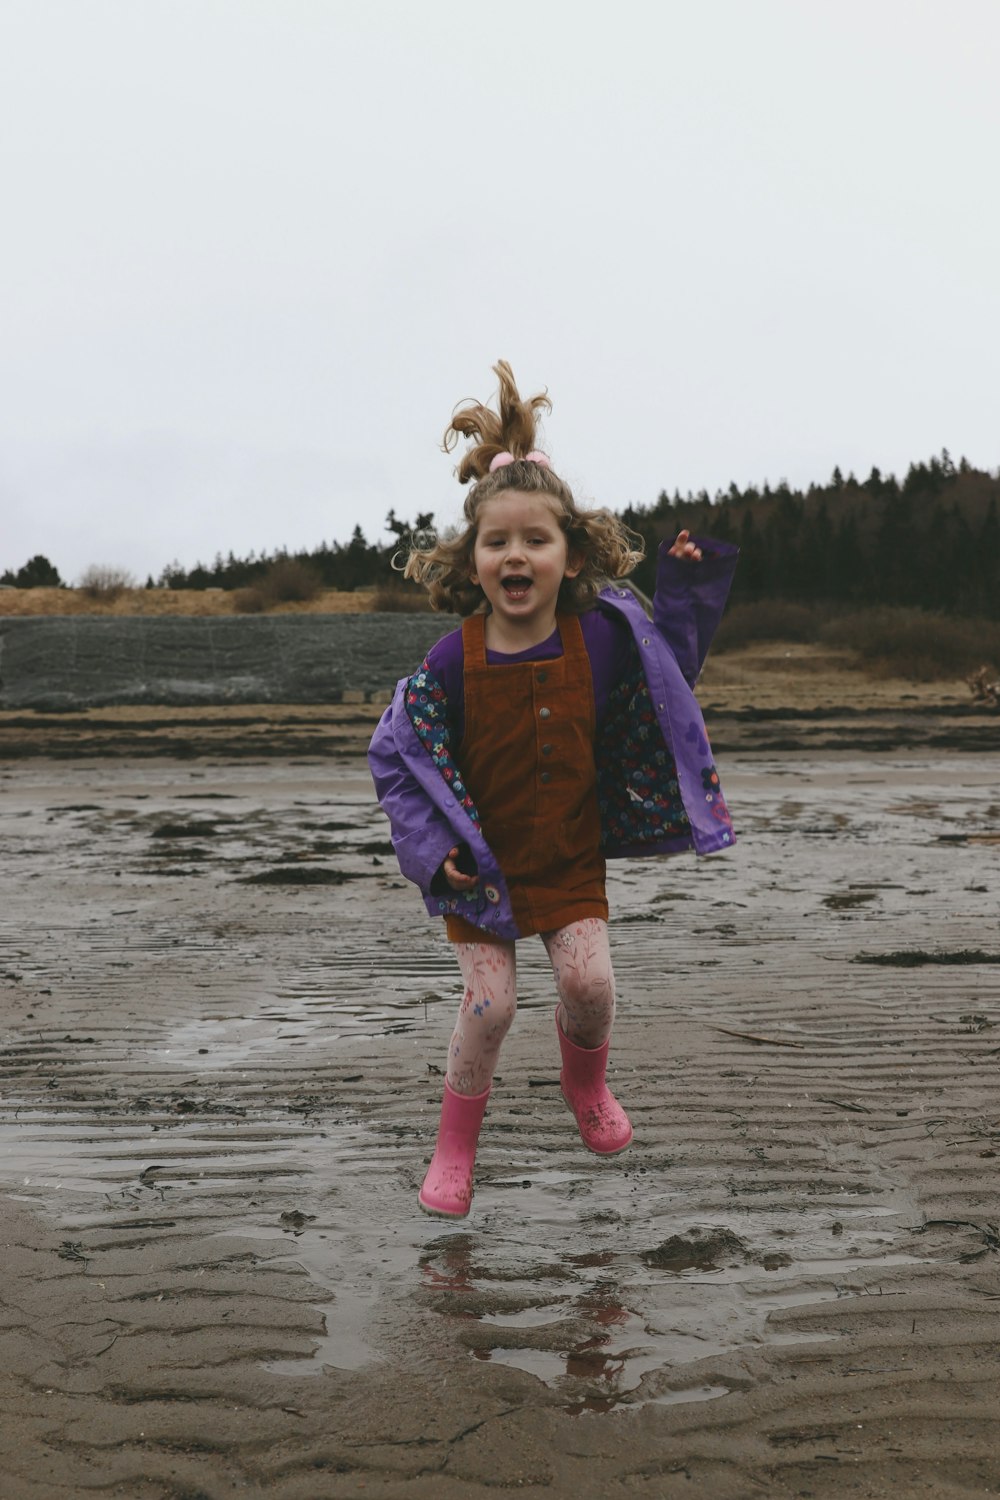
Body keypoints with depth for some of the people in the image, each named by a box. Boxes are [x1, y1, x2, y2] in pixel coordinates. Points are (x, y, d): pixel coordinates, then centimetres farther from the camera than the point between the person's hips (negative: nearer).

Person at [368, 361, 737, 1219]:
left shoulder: (600, 637, -10)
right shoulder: (455, 660, -16)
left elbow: (665, 687, 7)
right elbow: (395, 754, -7)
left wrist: (687, 602, -3)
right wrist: (433, 846, -15)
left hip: (571, 856, 2)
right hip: (482, 861, -2)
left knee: (589, 981, -8)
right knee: (490, 1002, -5)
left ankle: (586, 1083, 28)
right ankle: (456, 1145, 20)